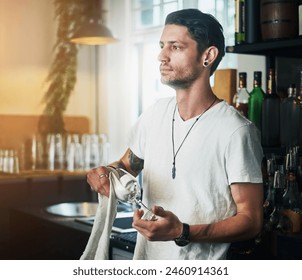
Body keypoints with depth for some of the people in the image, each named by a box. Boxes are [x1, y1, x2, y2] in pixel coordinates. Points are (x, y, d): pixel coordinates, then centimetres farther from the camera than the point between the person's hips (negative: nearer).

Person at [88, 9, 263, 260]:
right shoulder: (155, 113, 0)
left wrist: (182, 232, -30)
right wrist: (108, 173, -8)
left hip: (199, 271, -5)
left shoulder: (235, 131, -20)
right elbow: (128, 164, 15)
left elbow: (251, 220, -17)